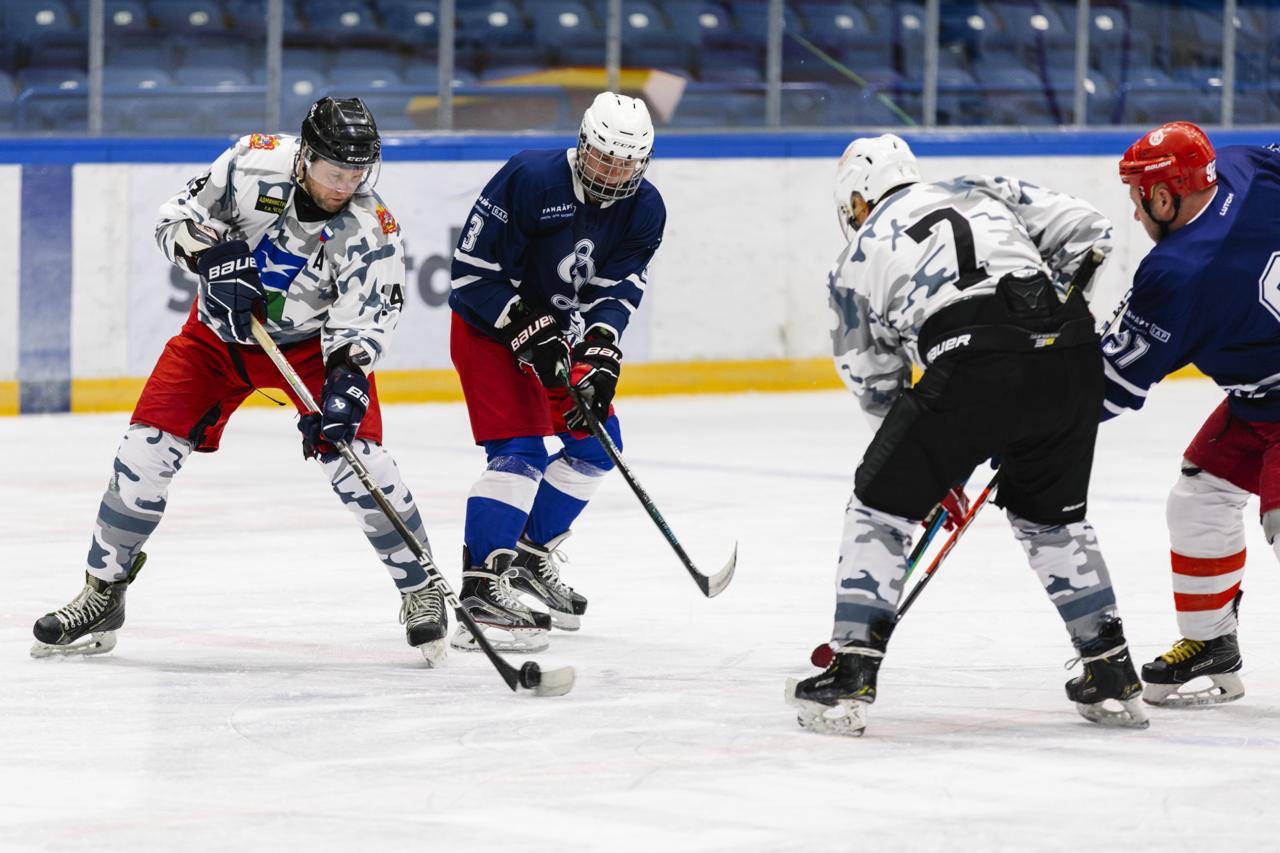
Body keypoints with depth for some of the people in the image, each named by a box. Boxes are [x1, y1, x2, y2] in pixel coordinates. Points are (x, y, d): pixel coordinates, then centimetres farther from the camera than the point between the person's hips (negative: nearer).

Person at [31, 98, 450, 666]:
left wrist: (348, 378, -44)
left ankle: (419, 592, -1)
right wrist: (212, 253, -31)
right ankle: (104, 592, 8)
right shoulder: (255, 163, -21)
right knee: (148, 447, -8)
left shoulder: (370, 230, -23)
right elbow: (177, 219, -12)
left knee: (353, 454, -18)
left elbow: (362, 320, -27)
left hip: (313, 342, -1)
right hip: (222, 330, 2)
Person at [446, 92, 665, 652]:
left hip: (558, 331, 7)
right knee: (519, 452, -20)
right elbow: (473, 269, -23)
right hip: (490, 326, -7)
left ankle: (532, 556, 29)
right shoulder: (530, 180, -26)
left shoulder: (643, 211, -9)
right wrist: (530, 333, -27)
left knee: (597, 444, 11)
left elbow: (615, 293, -13)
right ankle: (480, 594, -26)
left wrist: (600, 357, -30)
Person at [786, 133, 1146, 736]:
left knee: (882, 505, 15)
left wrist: (934, 473, 37)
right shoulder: (981, 192, 28)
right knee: (1050, 513, 26)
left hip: (973, 365, -4)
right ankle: (1113, 679, 26)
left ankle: (849, 680, 8)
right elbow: (1086, 232, 18)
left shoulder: (858, 262, 22)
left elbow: (876, 385, 27)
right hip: (1071, 357, 4)